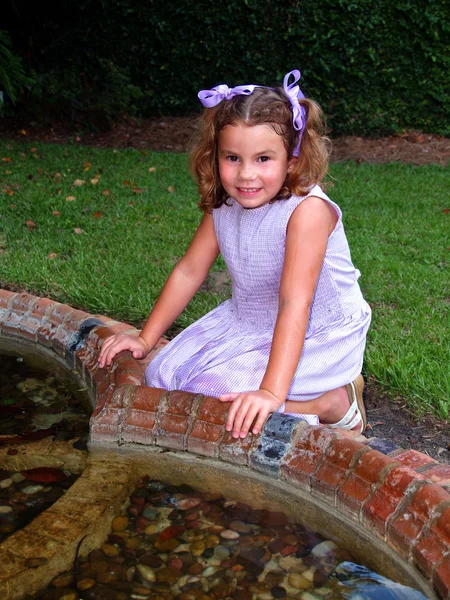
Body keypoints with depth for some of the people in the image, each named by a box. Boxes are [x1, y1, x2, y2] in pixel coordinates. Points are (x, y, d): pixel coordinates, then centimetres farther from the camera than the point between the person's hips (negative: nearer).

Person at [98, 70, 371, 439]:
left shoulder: (307, 210, -29)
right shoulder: (223, 206, -8)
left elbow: (295, 304, -36)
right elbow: (189, 272, 3)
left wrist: (271, 392, -43)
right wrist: (145, 340, 6)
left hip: (318, 339, -7)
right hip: (248, 324, 7)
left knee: (213, 395, -21)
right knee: (162, 376, 0)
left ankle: (336, 401, -4)